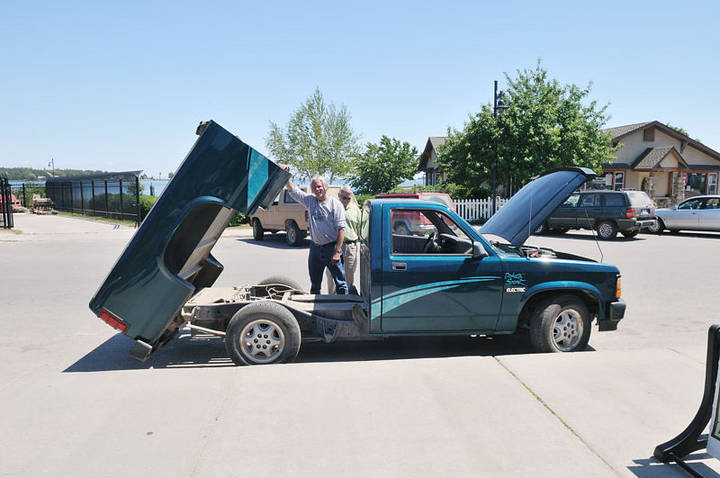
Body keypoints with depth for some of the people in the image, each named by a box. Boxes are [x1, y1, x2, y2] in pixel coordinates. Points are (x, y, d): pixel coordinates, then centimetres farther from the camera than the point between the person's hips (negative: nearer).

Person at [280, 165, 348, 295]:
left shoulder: (335, 204, -7)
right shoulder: (310, 200, 7)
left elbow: (341, 229, -12)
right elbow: (293, 190, 13)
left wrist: (337, 252, -17)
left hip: (332, 247, -5)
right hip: (315, 248, 5)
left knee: (340, 284, 0)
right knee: (314, 284, 16)